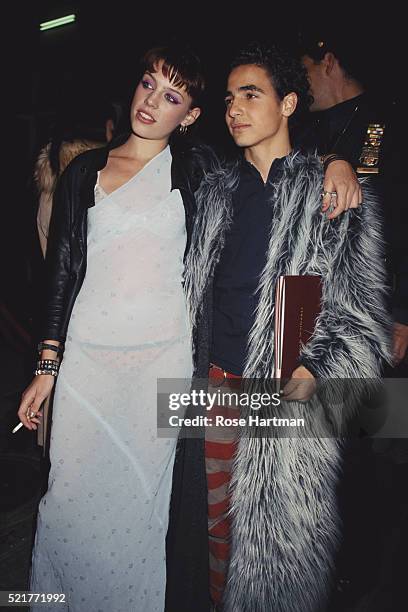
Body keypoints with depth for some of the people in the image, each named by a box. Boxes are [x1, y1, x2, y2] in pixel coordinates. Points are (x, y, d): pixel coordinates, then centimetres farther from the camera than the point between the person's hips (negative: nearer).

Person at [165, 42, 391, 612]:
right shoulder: (218, 189, 11)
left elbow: (362, 313, -6)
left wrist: (312, 373, -22)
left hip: (289, 394, -4)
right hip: (215, 383, 5)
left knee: (278, 524, 7)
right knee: (218, 518, 16)